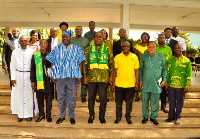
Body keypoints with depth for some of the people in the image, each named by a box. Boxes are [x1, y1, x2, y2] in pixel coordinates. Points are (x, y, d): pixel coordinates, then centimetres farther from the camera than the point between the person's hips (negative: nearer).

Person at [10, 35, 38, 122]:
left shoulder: (32, 52, -2)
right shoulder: (15, 52, 4)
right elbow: (12, 66, 5)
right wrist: (13, 78, -1)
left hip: (29, 75, -1)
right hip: (18, 75, 2)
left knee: (29, 95, 3)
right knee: (19, 95, 6)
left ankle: (29, 114, 15)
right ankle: (20, 114, 17)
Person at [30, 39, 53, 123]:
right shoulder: (35, 55, 6)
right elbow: (32, 69, 7)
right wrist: (32, 81, 3)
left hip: (48, 79, -1)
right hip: (39, 79, 1)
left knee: (48, 98, 4)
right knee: (39, 97, 7)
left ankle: (48, 115, 16)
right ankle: (41, 114, 21)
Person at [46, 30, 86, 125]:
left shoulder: (76, 49, 6)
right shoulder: (57, 49, 9)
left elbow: (80, 63, 4)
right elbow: (53, 63, 8)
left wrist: (79, 75, -3)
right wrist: (53, 76, 1)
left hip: (72, 76, -1)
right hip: (59, 77, 2)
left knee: (72, 97, 4)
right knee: (60, 97, 8)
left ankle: (71, 116, 19)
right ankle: (62, 116, 23)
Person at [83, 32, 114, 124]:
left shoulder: (107, 50, 8)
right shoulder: (88, 49, 8)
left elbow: (111, 63, 9)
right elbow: (85, 63, 7)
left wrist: (111, 76, 3)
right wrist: (85, 76, 2)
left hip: (104, 77, 0)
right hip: (91, 77, 1)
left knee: (103, 97, 3)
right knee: (91, 97, 7)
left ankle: (102, 116, 18)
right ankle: (91, 116, 22)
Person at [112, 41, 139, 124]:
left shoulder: (134, 57, 3)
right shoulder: (117, 57, 2)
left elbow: (136, 70, 6)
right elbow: (115, 70, 5)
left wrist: (137, 82, 2)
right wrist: (113, 82, 3)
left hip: (130, 84, 0)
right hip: (119, 83, 0)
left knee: (129, 102, 9)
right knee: (118, 102, 9)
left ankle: (128, 117, 23)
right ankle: (118, 117, 23)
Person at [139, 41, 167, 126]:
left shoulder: (161, 57, 5)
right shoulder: (143, 57, 5)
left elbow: (164, 69, 11)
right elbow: (140, 69, 9)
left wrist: (164, 80, 3)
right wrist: (140, 81, 4)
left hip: (156, 83, 0)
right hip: (145, 83, 0)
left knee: (155, 102, 7)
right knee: (145, 101, 8)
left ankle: (153, 117, 22)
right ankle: (145, 117, 23)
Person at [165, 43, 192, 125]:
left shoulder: (186, 61, -3)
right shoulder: (170, 60, 6)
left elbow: (189, 75, -3)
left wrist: (187, 87, -7)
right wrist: (166, 84, 8)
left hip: (181, 86, -2)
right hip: (171, 85, 2)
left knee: (179, 102, 10)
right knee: (171, 102, 12)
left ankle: (177, 117, 26)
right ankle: (171, 116, 29)